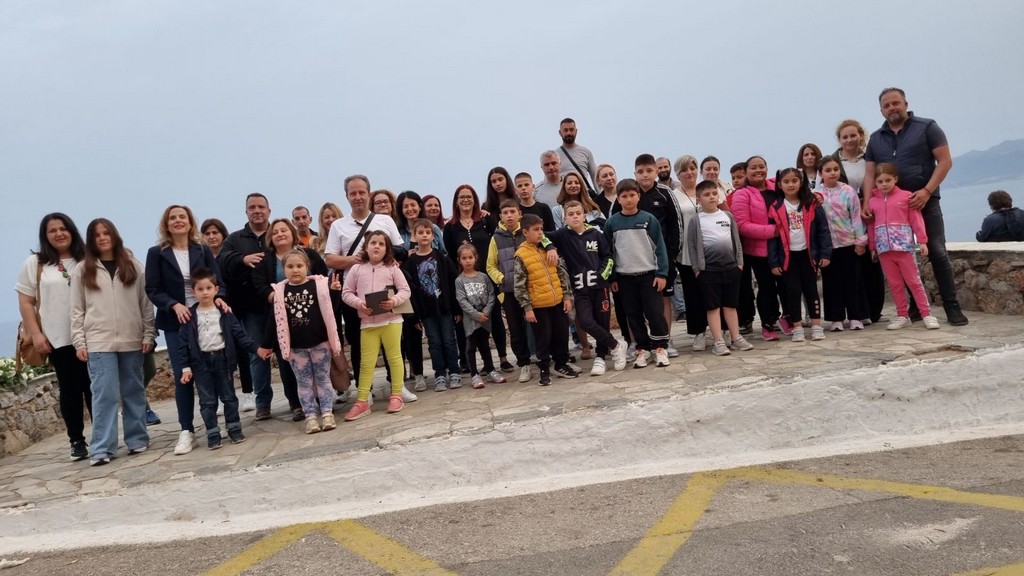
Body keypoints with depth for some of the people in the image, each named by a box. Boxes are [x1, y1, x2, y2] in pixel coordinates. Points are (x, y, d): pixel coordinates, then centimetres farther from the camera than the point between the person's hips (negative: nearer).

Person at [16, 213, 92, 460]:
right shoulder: (34, 264, 5)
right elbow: (25, 303, 4)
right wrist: (36, 334, -4)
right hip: (58, 339, 0)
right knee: (70, 390, 5)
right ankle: (77, 441, 12)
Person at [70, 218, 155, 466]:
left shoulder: (133, 266, 7)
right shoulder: (82, 270, 6)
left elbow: (146, 303, 7)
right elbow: (77, 310, 5)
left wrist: (149, 334, 2)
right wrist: (79, 342, -1)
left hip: (132, 341, 1)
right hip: (99, 342, -1)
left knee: (134, 392, 8)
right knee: (105, 394, -6)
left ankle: (137, 439, 17)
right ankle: (103, 448, -2)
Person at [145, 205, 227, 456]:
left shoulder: (203, 250, 6)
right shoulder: (156, 253, 1)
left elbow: (217, 280, 3)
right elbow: (152, 290, -2)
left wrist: (218, 298, -18)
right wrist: (174, 306, -18)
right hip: (175, 323, -1)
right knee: (182, 377, -3)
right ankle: (186, 431, 5)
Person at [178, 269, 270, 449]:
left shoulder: (224, 312, 0)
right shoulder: (190, 316, -2)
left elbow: (239, 334, 0)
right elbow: (183, 343, -1)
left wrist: (256, 348, -9)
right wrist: (186, 367, -6)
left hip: (222, 358, 0)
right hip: (201, 361, 0)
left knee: (228, 396, 9)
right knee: (207, 400, 4)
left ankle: (234, 429, 20)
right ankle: (213, 435, 11)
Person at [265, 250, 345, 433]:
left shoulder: (319, 284, -6)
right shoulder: (279, 291, -1)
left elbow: (329, 310, -4)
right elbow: (277, 320, 4)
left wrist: (334, 292, -19)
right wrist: (266, 345, 5)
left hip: (320, 343, -2)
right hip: (296, 347, 2)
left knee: (323, 378, 8)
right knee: (304, 382, 8)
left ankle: (327, 413, 15)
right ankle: (310, 416, 14)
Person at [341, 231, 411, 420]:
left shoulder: (392, 268, 1)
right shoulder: (357, 269, 3)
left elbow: (405, 290, 0)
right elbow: (346, 293, 4)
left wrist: (394, 301, -18)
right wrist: (358, 303, -13)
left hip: (391, 319, -1)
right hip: (367, 322, 1)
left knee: (394, 357, 7)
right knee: (366, 362, 4)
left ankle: (396, 396, 18)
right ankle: (362, 401, 9)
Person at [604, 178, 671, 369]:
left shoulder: (649, 219, -3)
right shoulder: (612, 222, 0)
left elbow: (659, 246, -2)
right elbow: (608, 251, 5)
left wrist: (662, 273, -8)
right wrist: (611, 278, 3)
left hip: (649, 274, -2)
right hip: (624, 277, 2)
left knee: (655, 312, -2)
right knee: (633, 315, 8)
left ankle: (660, 348, 12)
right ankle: (643, 348, 19)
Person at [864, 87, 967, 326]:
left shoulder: (927, 127, -1)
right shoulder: (876, 138, 10)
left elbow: (945, 161, -6)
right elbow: (870, 174, 7)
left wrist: (927, 191, -17)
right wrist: (867, 203, -7)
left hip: (924, 200, -4)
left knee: (937, 252, -7)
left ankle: (952, 306, -2)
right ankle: (917, 305, 14)